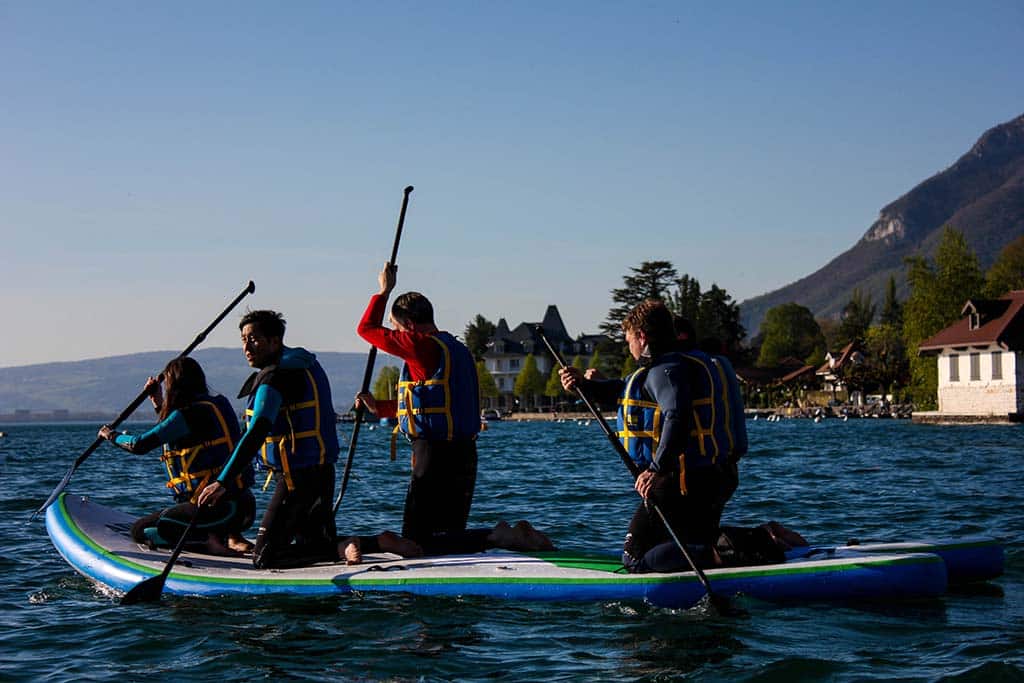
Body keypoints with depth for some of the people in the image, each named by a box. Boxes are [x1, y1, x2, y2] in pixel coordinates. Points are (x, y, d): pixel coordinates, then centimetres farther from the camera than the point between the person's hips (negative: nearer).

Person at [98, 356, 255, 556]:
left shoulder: (188, 414, -13)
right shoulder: (217, 404, 14)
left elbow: (140, 445, -14)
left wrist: (112, 435, 4)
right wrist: (158, 403, 31)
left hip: (216, 508, -8)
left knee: (140, 530, 0)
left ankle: (210, 541, -12)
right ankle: (231, 536, 8)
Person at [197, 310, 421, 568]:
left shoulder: (274, 378, -17)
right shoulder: (305, 364, 13)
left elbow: (256, 434, -29)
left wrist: (222, 482, -35)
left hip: (297, 480, -10)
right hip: (322, 474, 10)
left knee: (264, 558, -8)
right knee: (317, 546, 22)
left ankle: (343, 548, -17)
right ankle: (379, 542, 6)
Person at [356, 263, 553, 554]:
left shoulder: (423, 346, -13)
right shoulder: (458, 349, 17)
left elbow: (367, 328, -2)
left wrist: (384, 291, 12)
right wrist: (379, 407, 32)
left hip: (435, 459, -9)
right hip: (464, 455, 9)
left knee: (415, 541, -5)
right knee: (451, 537, 18)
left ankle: (495, 537, -19)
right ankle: (515, 534, -3)